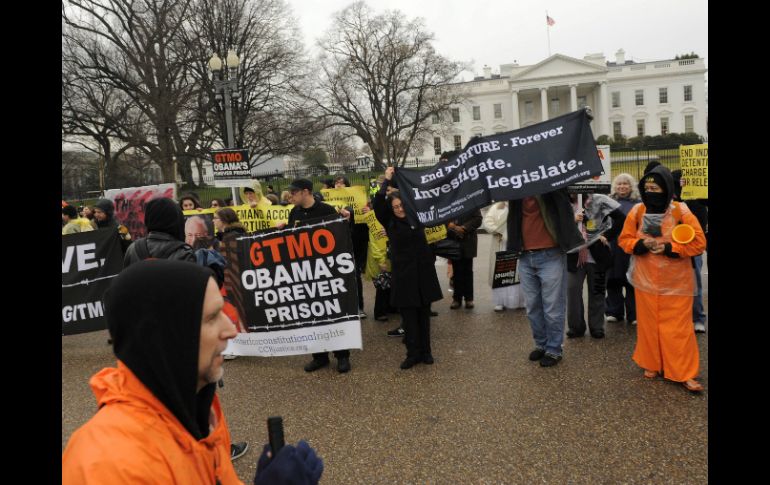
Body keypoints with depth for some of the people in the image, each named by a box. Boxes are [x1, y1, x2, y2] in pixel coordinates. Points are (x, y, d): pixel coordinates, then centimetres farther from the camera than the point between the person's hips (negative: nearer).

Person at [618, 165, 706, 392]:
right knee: (649, 325, 11)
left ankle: (684, 374, 12)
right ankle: (652, 364, 27)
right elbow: (624, 239, 4)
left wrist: (669, 248, -20)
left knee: (678, 328, 1)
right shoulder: (637, 212, -2)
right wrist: (640, 245, -16)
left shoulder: (681, 212, -10)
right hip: (646, 280, 3)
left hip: (676, 282, -2)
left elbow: (699, 243, -9)